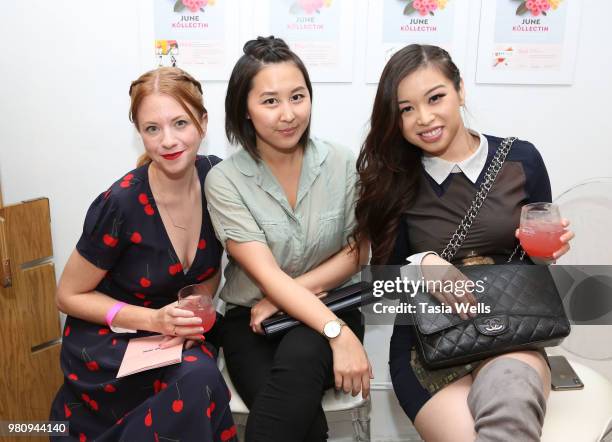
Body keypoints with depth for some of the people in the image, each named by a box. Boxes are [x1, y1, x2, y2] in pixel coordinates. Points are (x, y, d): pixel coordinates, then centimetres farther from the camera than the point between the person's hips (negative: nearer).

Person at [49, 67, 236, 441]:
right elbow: (69, 296, -9)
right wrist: (154, 319, -21)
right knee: (199, 382, -30)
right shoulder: (120, 205, -22)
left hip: (180, 337, 4)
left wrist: (193, 313, -14)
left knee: (200, 377, -27)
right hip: (106, 338, -4)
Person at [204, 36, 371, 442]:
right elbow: (267, 275, -16)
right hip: (252, 322, -1)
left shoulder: (342, 164, -2)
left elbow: (357, 254, 2)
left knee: (300, 355, -34)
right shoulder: (225, 180, -9)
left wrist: (285, 298, -11)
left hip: (329, 313, 2)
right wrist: (338, 333, -28)